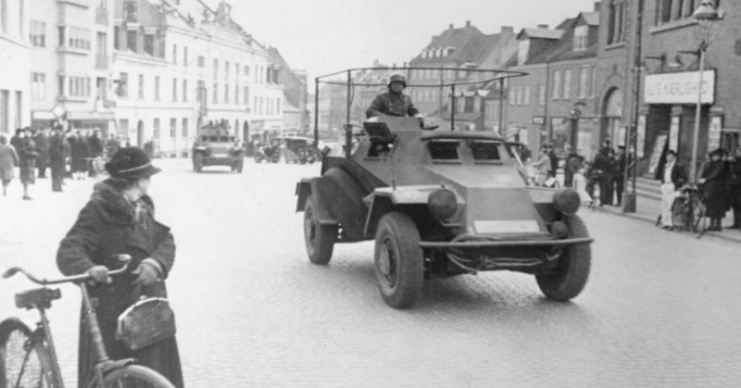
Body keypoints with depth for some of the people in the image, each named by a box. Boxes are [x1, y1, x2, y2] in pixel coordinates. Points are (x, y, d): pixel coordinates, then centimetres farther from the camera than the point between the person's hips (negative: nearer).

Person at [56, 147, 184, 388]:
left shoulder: (145, 207, 10)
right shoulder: (98, 209, -11)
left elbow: (165, 241, 1)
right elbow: (69, 251, -19)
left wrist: (155, 263, -22)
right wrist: (88, 268, -41)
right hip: (110, 309, -6)